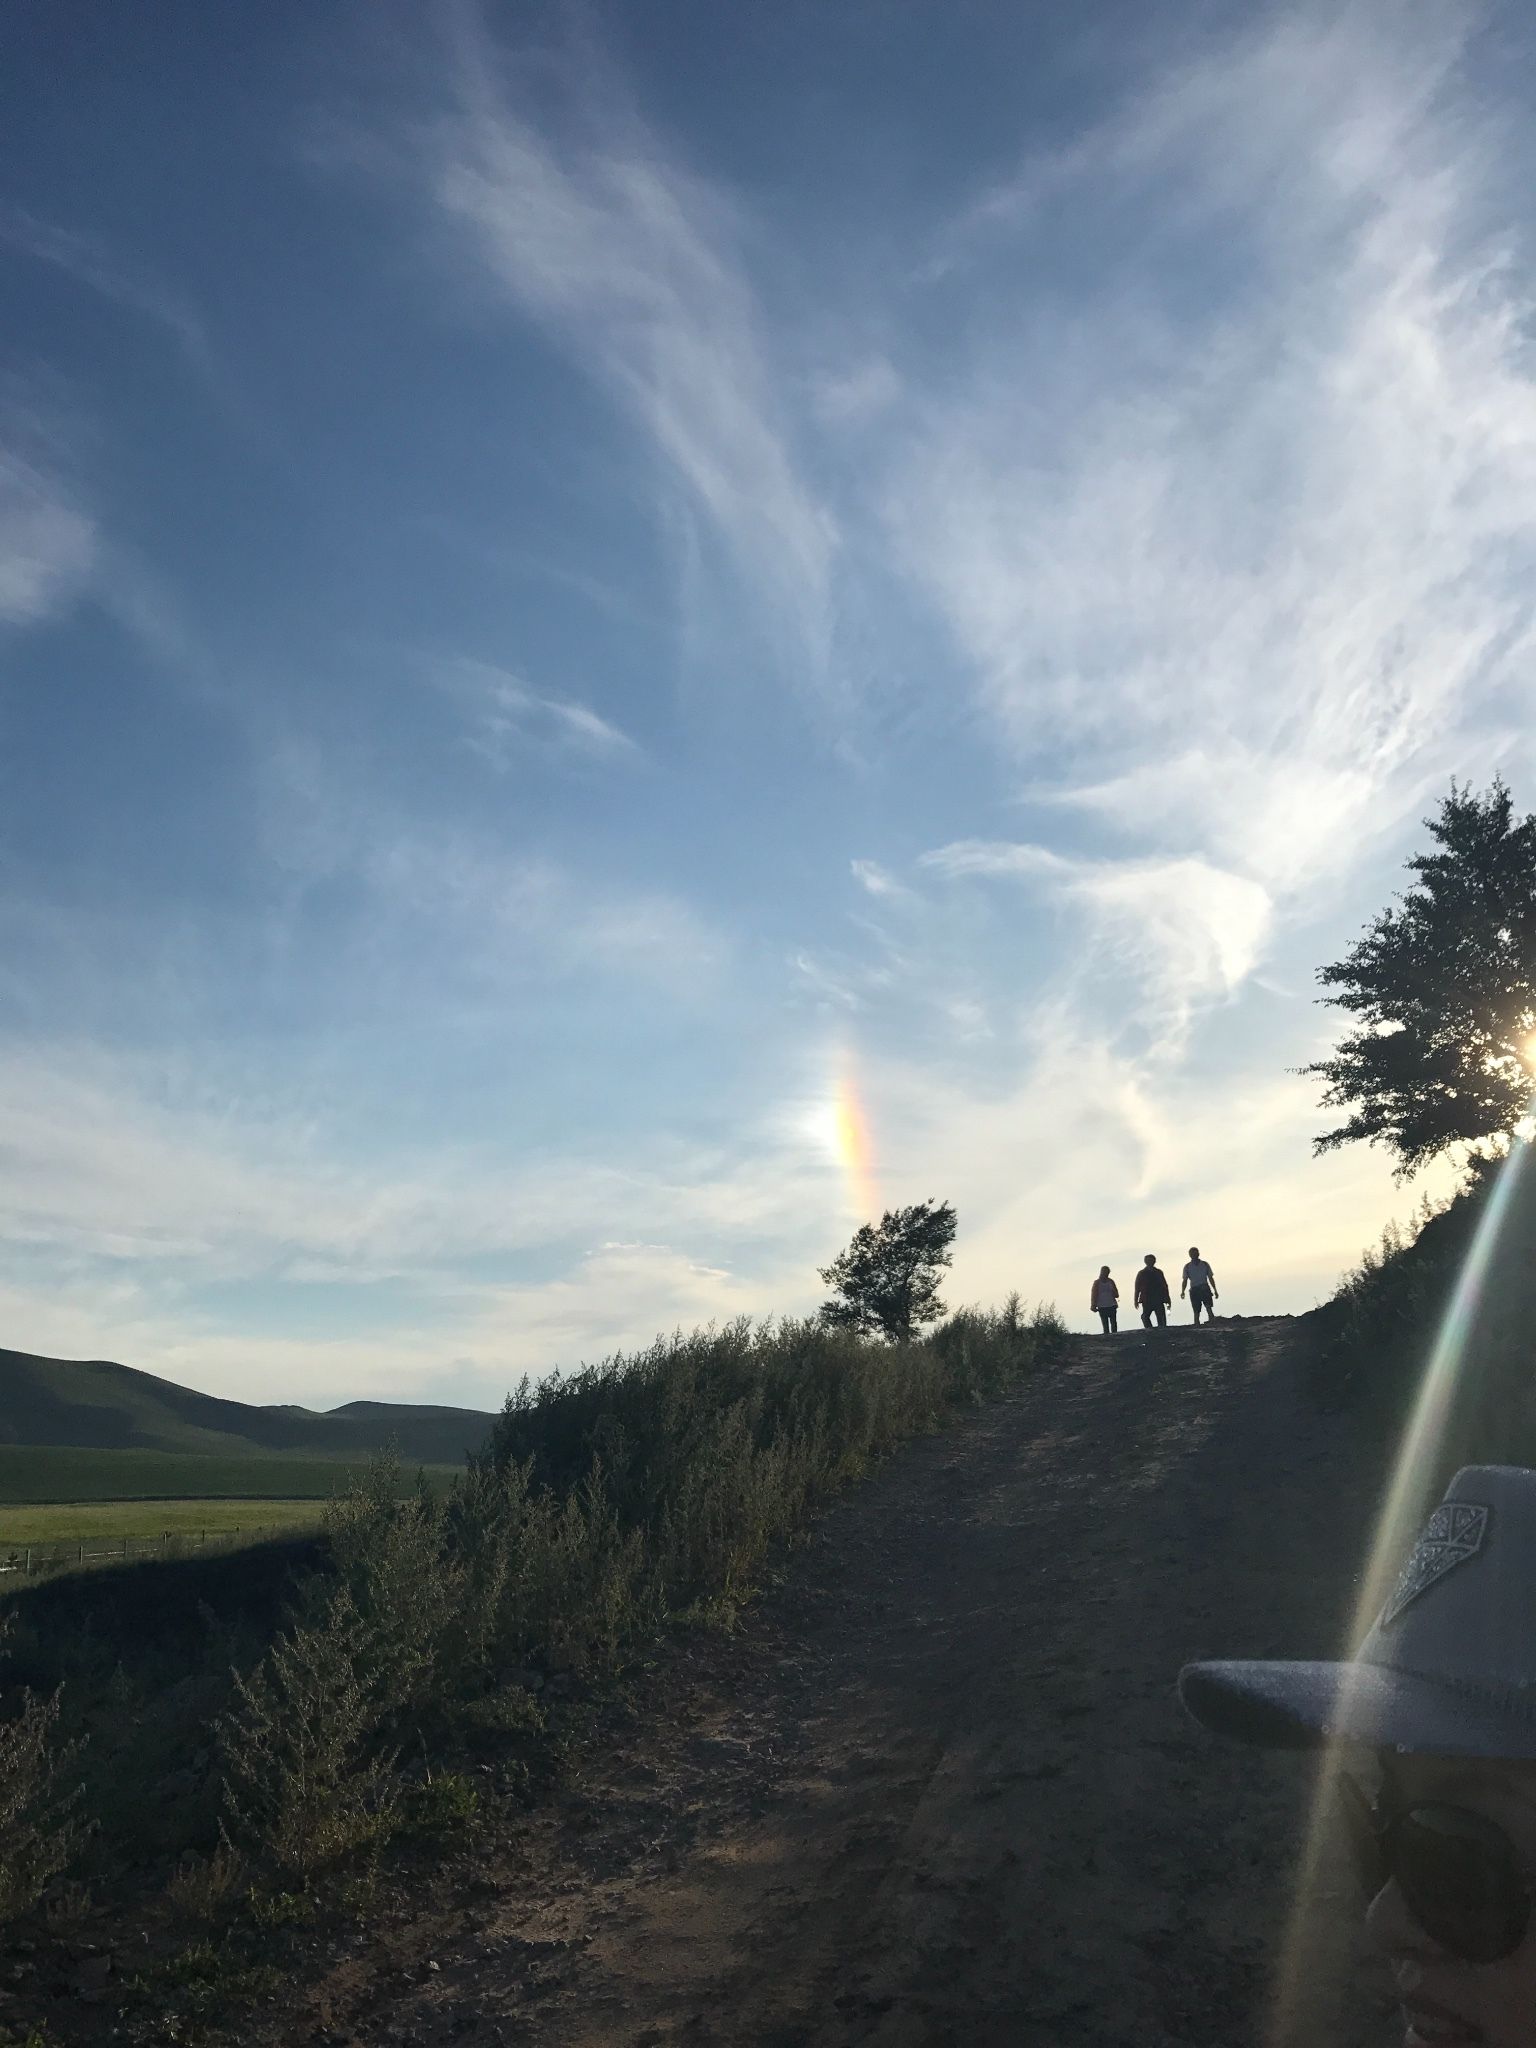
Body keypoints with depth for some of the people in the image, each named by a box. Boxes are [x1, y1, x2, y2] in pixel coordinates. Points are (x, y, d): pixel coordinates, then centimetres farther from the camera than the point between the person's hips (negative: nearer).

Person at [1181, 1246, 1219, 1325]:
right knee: (1196, 1312, -1)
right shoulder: (1187, 1267, 10)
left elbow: (1210, 1278, 15)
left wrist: (1215, 1291, 12)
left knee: (1208, 1307, -22)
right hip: (1194, 1290, 1)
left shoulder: (1205, 1264, 11)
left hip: (1205, 1289, -1)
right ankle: (1197, 1328, 0)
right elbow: (1185, 1281, 5)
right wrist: (1182, 1292, -10)